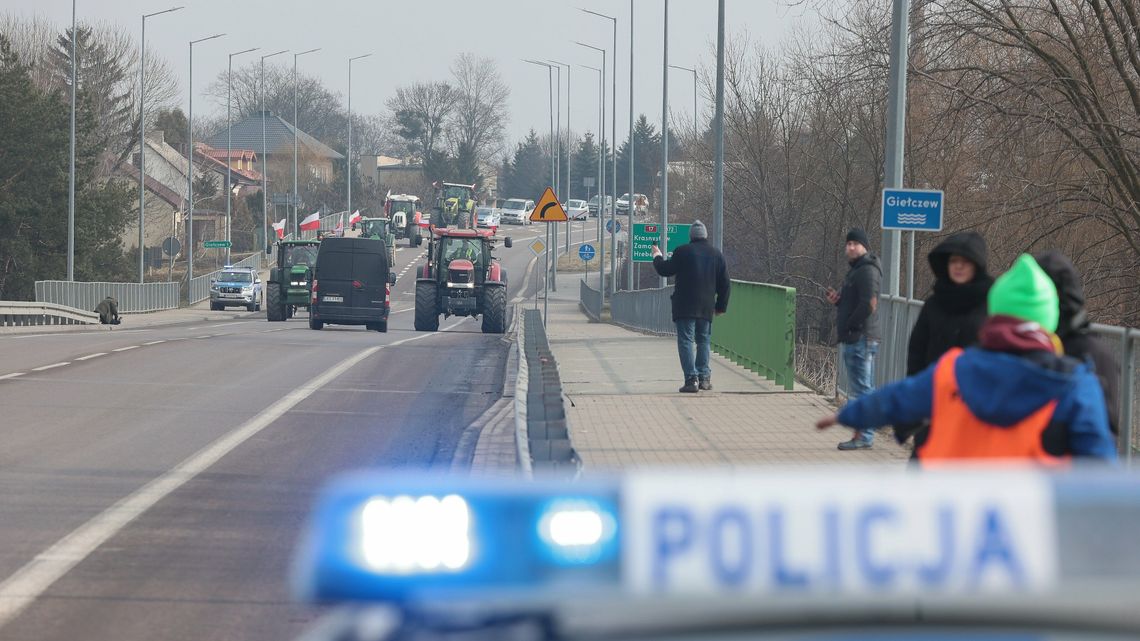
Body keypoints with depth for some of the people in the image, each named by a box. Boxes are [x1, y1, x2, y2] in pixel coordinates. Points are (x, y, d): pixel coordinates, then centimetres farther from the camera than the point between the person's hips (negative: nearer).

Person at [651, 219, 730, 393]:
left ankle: (691, 379, -14)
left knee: (686, 341, -4)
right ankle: (704, 377, 13)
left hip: (685, 307, -4)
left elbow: (665, 270, 4)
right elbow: (724, 283, 10)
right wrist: (721, 305, 20)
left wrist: (657, 257, 24)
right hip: (707, 306, 4)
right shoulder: (716, 254, 7)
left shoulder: (683, 251, -5)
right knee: (703, 341, 16)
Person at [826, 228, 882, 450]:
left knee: (861, 389, -10)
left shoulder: (867, 271, -12)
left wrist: (849, 325, -15)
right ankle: (861, 435, 15)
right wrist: (837, 300, 9)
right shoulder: (855, 270, 21)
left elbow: (869, 304, -22)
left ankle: (863, 436, -10)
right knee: (859, 390, 12)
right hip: (852, 339, 11)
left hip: (861, 338, -11)